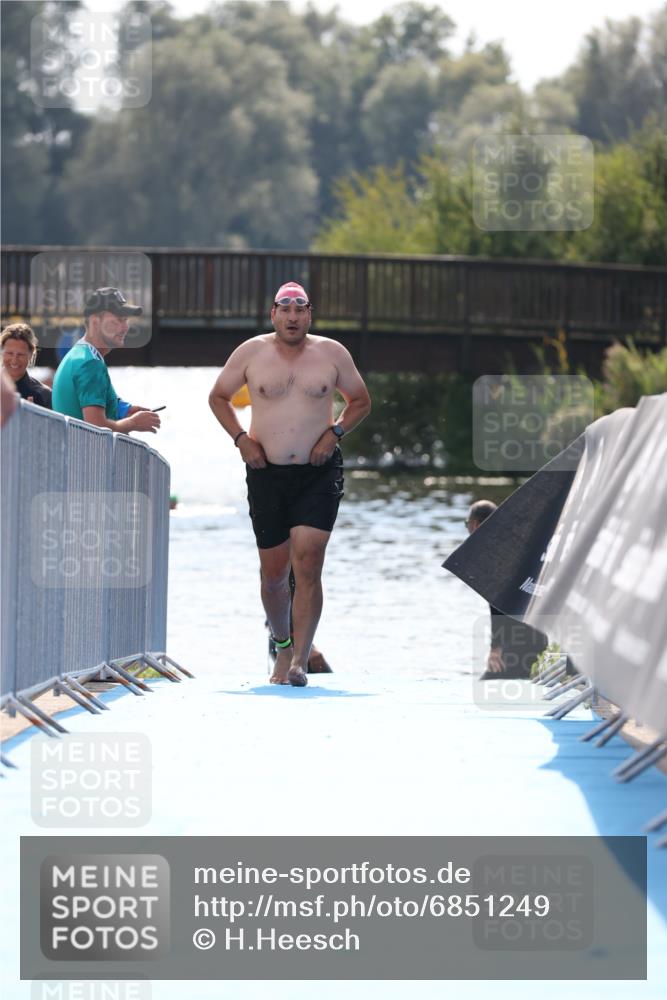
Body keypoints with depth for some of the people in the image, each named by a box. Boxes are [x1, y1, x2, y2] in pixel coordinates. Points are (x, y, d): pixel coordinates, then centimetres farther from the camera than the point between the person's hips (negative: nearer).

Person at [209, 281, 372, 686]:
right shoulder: (251, 353, 2)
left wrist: (334, 432, -3)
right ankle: (283, 645, 31)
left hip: (319, 474, -1)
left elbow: (361, 401, 14)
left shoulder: (332, 354, 2)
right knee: (274, 571, 7)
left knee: (307, 565, -14)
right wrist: (241, 438, -1)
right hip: (267, 471, 1)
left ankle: (300, 660, -15)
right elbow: (218, 397, 14)